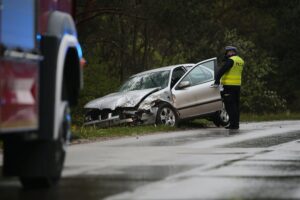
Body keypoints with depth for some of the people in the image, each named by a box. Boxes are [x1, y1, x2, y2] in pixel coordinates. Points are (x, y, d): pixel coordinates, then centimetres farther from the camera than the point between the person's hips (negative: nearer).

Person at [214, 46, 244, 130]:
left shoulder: (231, 60, -13)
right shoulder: (240, 61, 14)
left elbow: (222, 70, -18)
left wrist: (217, 80, -12)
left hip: (229, 85, -9)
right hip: (237, 85, 9)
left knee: (230, 105, -6)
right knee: (236, 105, 13)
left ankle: (233, 124, -9)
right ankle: (236, 124, 16)